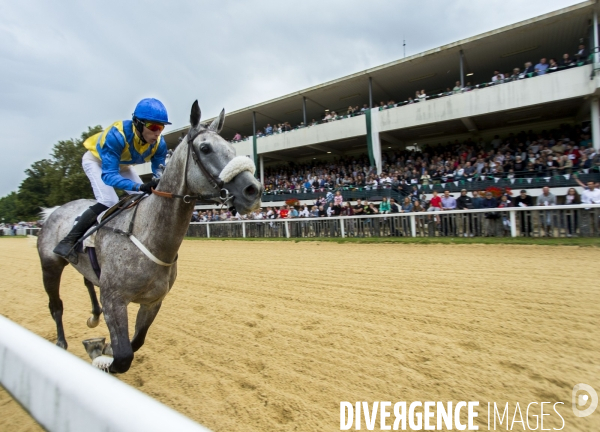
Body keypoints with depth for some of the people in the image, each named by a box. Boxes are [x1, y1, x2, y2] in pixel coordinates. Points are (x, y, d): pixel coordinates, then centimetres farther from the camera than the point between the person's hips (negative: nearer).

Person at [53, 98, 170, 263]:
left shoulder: (159, 143, -27)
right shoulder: (117, 134, -41)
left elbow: (160, 172, -18)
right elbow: (108, 175, -45)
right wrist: (139, 187, -60)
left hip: (122, 165, 6)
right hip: (96, 160, -6)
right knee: (108, 202, -25)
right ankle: (67, 242, -14)